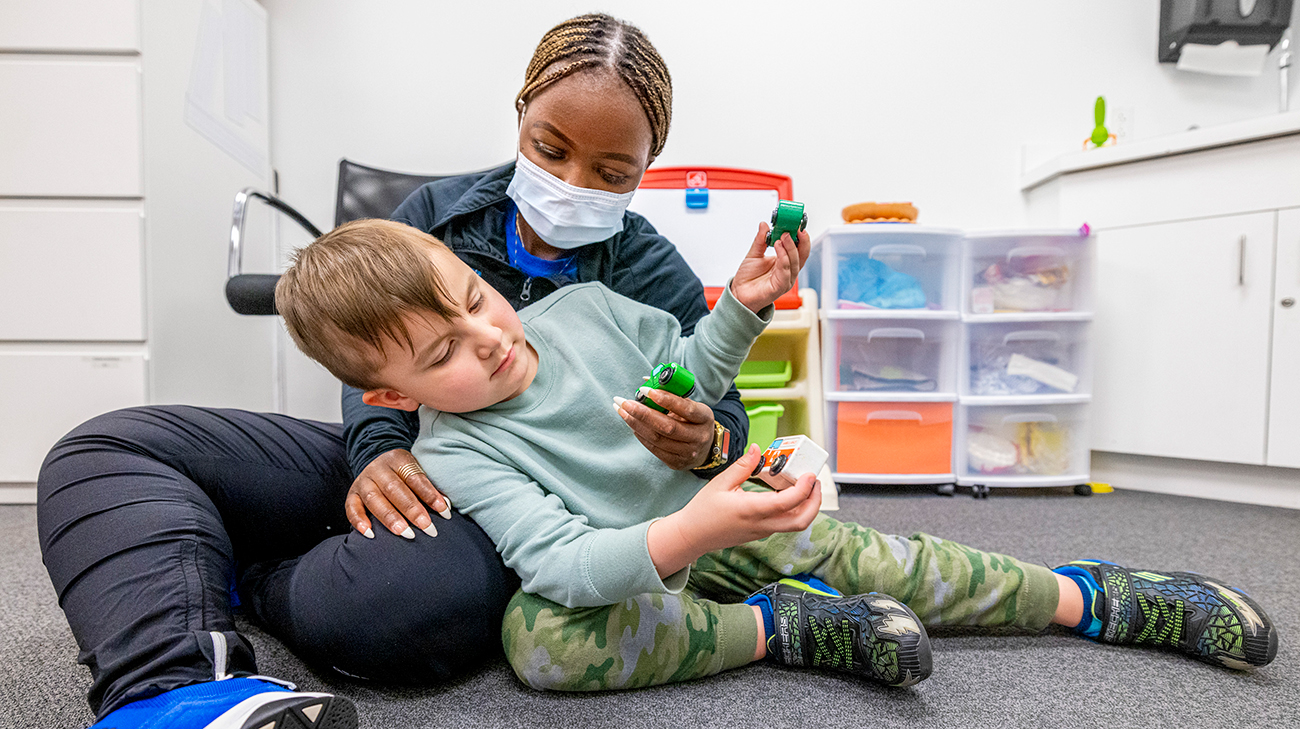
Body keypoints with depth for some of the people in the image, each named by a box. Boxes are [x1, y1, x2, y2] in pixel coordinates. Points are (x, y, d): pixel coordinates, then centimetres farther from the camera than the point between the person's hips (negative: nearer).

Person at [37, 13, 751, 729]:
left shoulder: (653, 275, -4)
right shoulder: (438, 212, 3)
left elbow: (724, 413, -3)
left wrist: (704, 444, -30)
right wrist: (377, 450, -17)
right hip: (395, 463, 4)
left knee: (420, 599, -40)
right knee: (103, 447, -7)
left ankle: (246, 573, -7)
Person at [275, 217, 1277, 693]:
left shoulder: (582, 307, -6)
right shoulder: (453, 453, -19)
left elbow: (687, 376, 9)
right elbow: (564, 565, -31)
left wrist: (742, 307, -8)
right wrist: (685, 534, -48)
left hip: (713, 510, 4)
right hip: (620, 571, -3)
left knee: (879, 558, -5)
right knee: (536, 636, -34)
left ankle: (1093, 596, 16)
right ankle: (786, 627, -21)